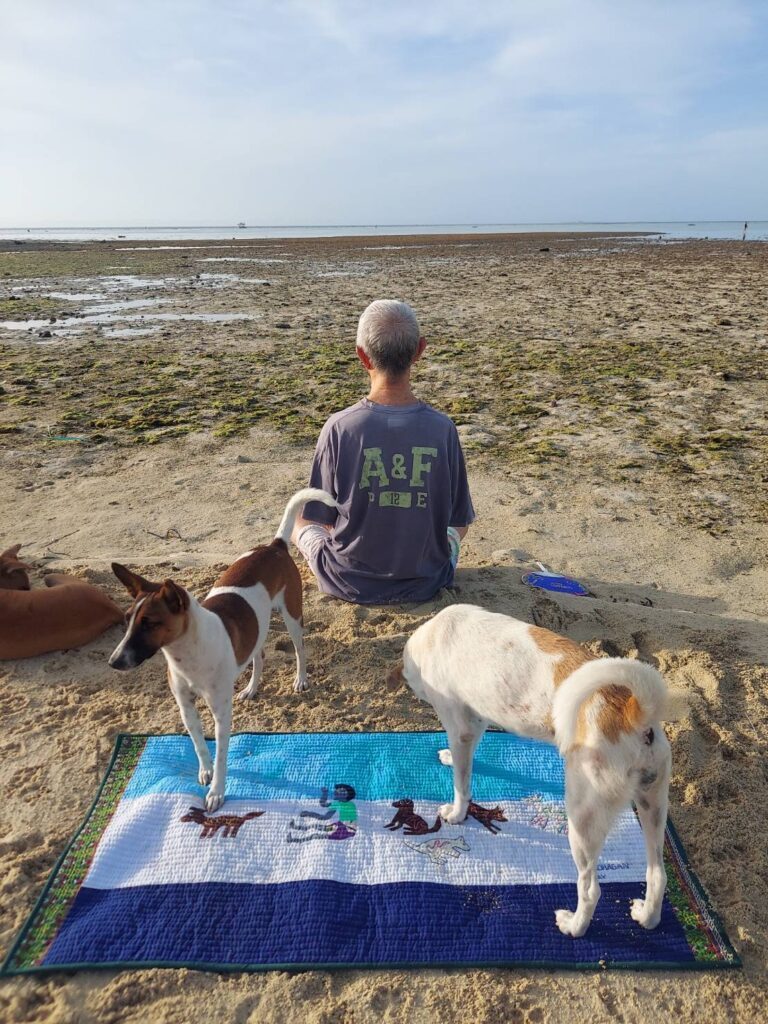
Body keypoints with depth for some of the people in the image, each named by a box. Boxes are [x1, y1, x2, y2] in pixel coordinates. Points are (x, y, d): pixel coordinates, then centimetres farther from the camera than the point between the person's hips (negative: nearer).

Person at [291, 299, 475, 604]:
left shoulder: (339, 427, -19)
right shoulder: (442, 428, -16)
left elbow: (321, 517, -9)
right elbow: (460, 521, -5)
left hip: (348, 584, -2)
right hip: (423, 584, 3)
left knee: (299, 524, 27)